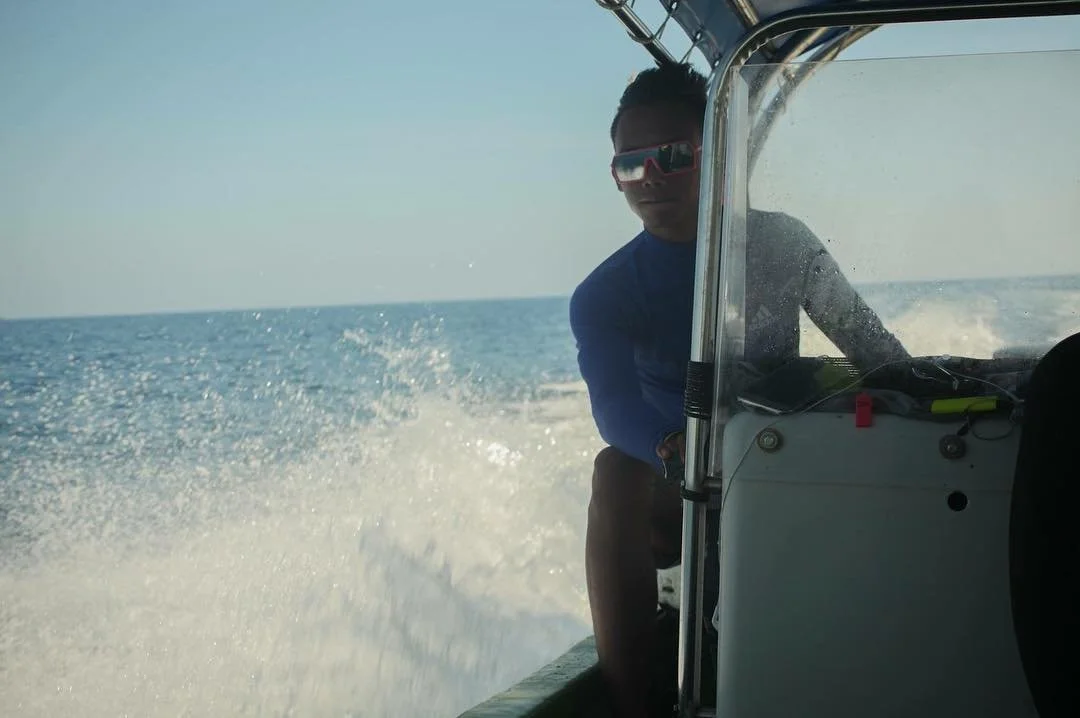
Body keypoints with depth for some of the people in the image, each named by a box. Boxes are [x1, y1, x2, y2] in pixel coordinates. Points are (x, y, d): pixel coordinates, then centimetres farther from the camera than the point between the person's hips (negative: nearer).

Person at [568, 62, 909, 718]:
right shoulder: (603, 296, -8)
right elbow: (614, 402, -28)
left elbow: (871, 344, 4)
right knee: (616, 471, -34)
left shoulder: (781, 245, -2)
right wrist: (678, 447, -50)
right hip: (673, 495, -1)